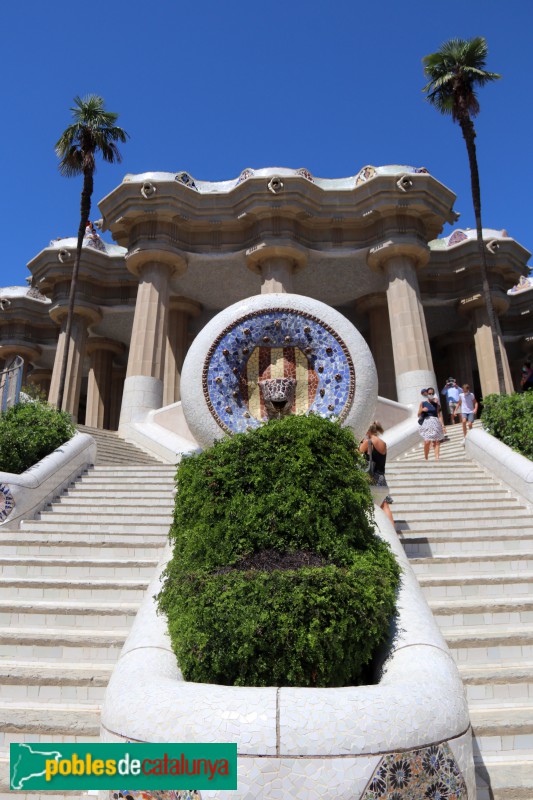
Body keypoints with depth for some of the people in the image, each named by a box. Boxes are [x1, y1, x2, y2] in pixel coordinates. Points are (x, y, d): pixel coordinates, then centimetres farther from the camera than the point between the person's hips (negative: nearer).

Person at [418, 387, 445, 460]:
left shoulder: (436, 402, 8)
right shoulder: (423, 402, 5)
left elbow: (439, 414, 7)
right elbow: (419, 415, 8)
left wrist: (442, 425, 0)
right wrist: (422, 410, -12)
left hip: (435, 423, 2)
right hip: (426, 423, -2)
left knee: (436, 442, -6)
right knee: (427, 442, -11)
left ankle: (437, 458, -9)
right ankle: (426, 458, 6)